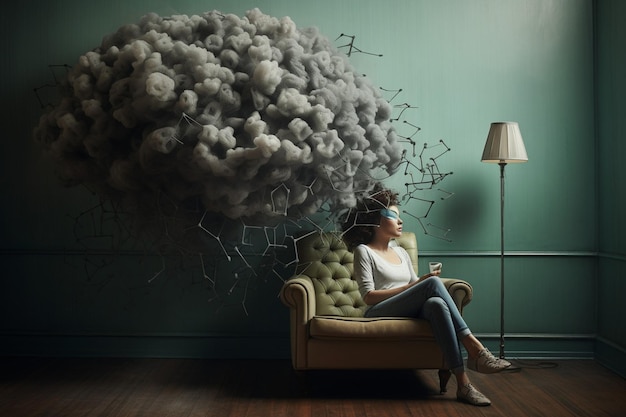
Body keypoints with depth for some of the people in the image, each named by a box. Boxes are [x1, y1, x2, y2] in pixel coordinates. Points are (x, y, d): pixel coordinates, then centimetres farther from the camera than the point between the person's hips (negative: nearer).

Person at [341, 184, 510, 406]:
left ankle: (463, 384, -41)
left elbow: (418, 291, 17)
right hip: (381, 314, -5)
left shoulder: (401, 253, 25)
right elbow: (369, 296, -9)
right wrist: (412, 287, -14)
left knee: (436, 303, -33)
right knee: (433, 283, -28)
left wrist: (425, 284, -8)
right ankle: (473, 347, -31)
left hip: (411, 312, 5)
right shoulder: (364, 251, 4)